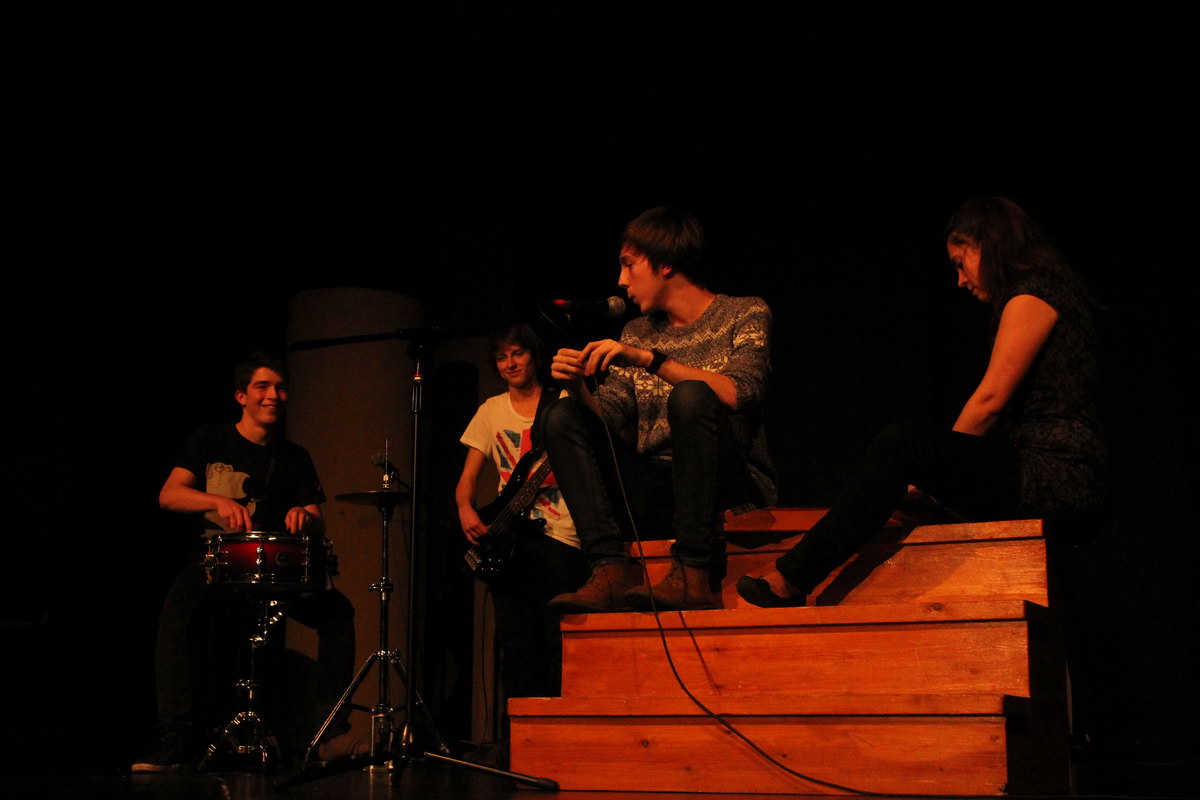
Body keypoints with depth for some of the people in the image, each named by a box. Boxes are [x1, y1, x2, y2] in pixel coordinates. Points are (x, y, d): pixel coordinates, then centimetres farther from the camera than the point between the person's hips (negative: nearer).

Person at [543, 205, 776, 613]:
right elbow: (606, 420, 9)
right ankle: (612, 570, -27)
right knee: (563, 416, -9)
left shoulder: (745, 313, 3)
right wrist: (579, 388, -12)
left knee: (690, 396, -31)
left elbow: (740, 394, -17)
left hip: (733, 488, -5)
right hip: (657, 495, 5)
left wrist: (650, 360, -22)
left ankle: (690, 576, -34)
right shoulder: (637, 333, 18)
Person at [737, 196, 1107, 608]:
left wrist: (937, 465, -1)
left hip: (1052, 478, -10)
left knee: (903, 444, -22)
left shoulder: (1032, 295, -4)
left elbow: (991, 399, -11)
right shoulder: (1052, 294, 27)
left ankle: (789, 581, -22)